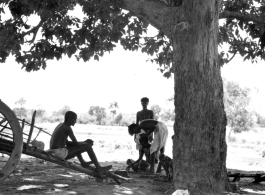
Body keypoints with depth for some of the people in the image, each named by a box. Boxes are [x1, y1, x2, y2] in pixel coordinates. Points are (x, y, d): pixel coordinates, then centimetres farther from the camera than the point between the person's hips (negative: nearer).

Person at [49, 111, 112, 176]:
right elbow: (76, 143, -13)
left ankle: (83, 163, 40)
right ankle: (99, 169, -3)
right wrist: (86, 143, 7)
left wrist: (84, 142, 11)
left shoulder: (61, 125, 15)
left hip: (54, 152, 10)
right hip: (61, 153, -9)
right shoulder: (67, 128, -13)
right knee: (88, 146, -10)